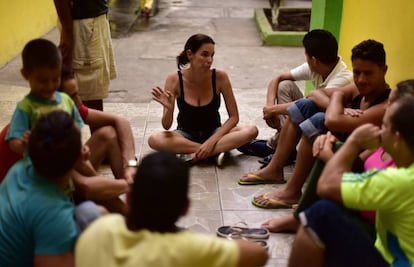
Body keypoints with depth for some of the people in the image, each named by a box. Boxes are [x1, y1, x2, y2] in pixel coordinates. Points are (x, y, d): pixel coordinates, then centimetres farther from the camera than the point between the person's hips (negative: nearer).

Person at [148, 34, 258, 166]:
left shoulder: (220, 77, -17)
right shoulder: (174, 79, -17)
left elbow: (234, 117, -11)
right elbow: (166, 126, -14)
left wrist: (211, 141, -23)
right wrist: (169, 109, -36)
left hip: (214, 132, 0)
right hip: (186, 134, 0)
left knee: (251, 131, -26)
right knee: (154, 140, -31)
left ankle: (193, 155, -24)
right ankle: (215, 152, -23)